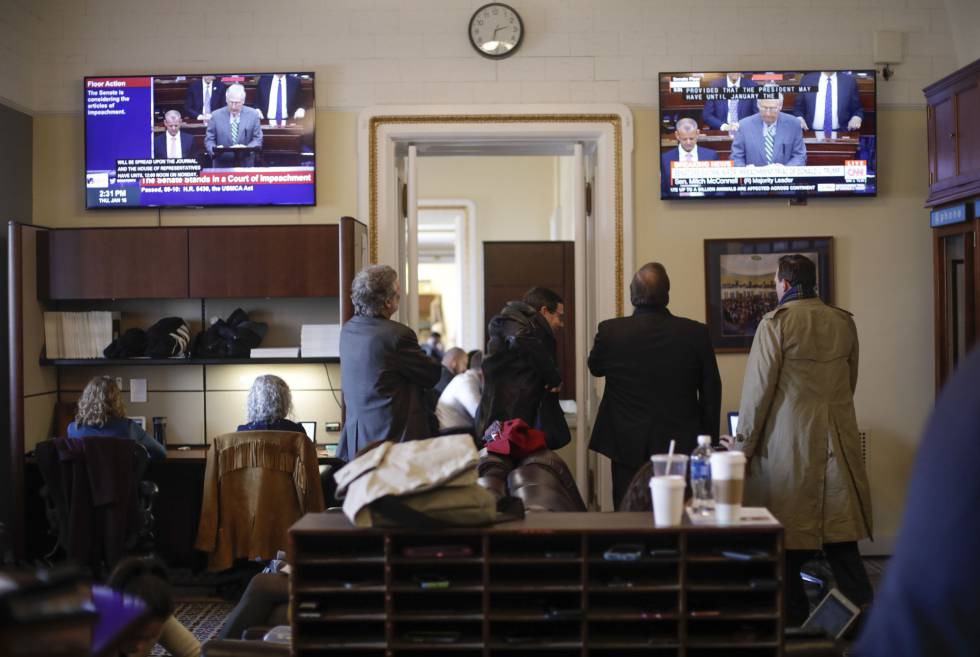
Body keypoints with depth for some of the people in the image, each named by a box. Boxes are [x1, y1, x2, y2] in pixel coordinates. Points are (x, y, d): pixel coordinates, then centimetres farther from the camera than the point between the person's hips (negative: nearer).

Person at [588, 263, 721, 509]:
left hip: (628, 449, 0)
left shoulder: (610, 331, -8)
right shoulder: (697, 333, -6)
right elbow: (711, 392, 1)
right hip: (682, 447, 0)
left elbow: (595, 368, 13)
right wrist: (708, 441, 12)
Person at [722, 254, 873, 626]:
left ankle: (793, 616, 10)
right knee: (838, 526, 9)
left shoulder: (775, 323, -9)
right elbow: (849, 383, 15)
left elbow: (758, 389, -8)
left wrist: (743, 443, 0)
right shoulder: (844, 323, 7)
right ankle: (860, 606, 6)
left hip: (788, 443, -5)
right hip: (837, 440, 5)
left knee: (787, 533, 4)